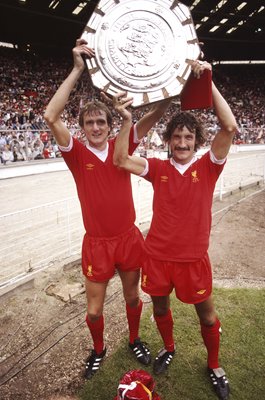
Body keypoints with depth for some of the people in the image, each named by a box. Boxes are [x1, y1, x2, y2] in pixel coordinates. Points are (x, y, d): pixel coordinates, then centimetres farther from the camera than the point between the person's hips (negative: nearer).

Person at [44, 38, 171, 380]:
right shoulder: (77, 153, -9)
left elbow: (157, 112, -10)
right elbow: (50, 117, -25)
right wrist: (77, 69, -25)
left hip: (129, 237, 2)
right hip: (97, 243, -1)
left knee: (133, 297, 22)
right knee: (94, 309, 14)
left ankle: (135, 340, 50)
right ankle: (98, 350, 46)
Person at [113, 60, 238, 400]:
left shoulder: (207, 166, -6)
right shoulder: (158, 168, -1)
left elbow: (230, 127, -19)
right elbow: (120, 160, -9)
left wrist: (207, 80, -20)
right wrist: (127, 120, -19)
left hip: (193, 258, -1)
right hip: (157, 255, 2)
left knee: (207, 315, 16)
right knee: (160, 308, 22)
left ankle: (214, 365, 44)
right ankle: (168, 348, 53)